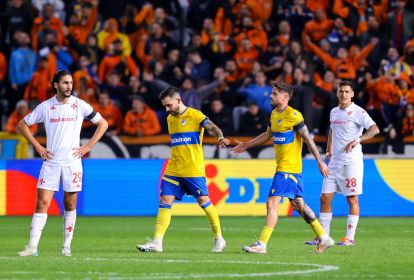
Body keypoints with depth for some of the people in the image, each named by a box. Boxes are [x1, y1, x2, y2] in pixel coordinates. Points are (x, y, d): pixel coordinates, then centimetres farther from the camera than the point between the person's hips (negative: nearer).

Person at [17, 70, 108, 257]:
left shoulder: (80, 105, 1)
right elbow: (23, 124, 12)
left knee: (70, 205, 4)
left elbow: (103, 123, 9)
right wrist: (37, 146, 3)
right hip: (50, 162, 0)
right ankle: (32, 246, -10)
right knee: (42, 203, -8)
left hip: (72, 162, 0)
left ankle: (67, 246, 14)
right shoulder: (45, 107, 2)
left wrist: (87, 147, 2)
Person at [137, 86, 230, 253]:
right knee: (165, 201, -4)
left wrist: (220, 138, -40)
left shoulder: (194, 115, -7)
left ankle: (219, 239, 12)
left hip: (193, 169, -6)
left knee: (203, 200, -3)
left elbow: (212, 127, -20)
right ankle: (157, 242, -7)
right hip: (173, 170, 6)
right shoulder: (170, 119, 14)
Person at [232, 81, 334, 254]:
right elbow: (268, 135, 28)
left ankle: (261, 244, -12)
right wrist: (246, 145, 30)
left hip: (288, 168, -9)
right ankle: (324, 238, 22)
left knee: (272, 203, -12)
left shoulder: (293, 116, -15)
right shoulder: (274, 114, 11)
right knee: (298, 204, 14)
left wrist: (320, 162, -12)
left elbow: (308, 139, -13)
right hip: (282, 167, 9)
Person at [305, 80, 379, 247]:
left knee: (352, 199, -2)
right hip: (334, 162, 7)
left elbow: (374, 129, -20)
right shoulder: (334, 112, 13)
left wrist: (357, 140, -31)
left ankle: (350, 237, 2)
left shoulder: (357, 112, -8)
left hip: (351, 162, -7)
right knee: (325, 198, 3)